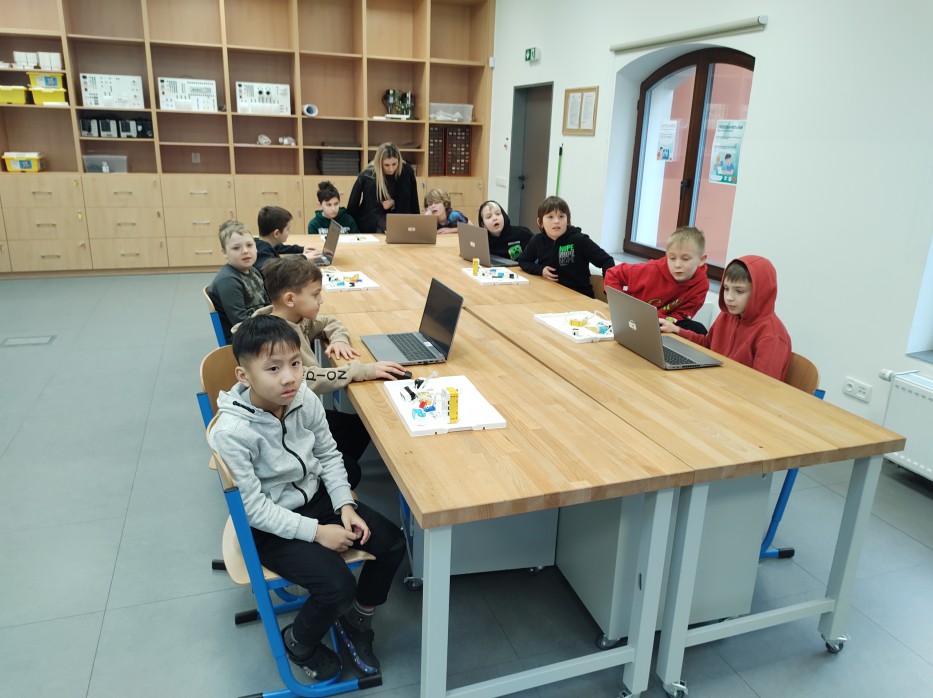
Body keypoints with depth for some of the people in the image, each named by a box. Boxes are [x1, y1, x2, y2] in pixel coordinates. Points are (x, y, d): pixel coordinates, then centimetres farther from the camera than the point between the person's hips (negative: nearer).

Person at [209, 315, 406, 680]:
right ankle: (298, 643, 15)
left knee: (392, 542, -3)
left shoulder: (305, 400, -12)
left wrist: (345, 505, -9)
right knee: (337, 585, -21)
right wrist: (315, 531, -23)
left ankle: (356, 619, 24)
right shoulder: (231, 432, -28)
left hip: (315, 496, 6)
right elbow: (254, 507, -23)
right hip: (269, 525, -6)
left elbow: (328, 455, 3)